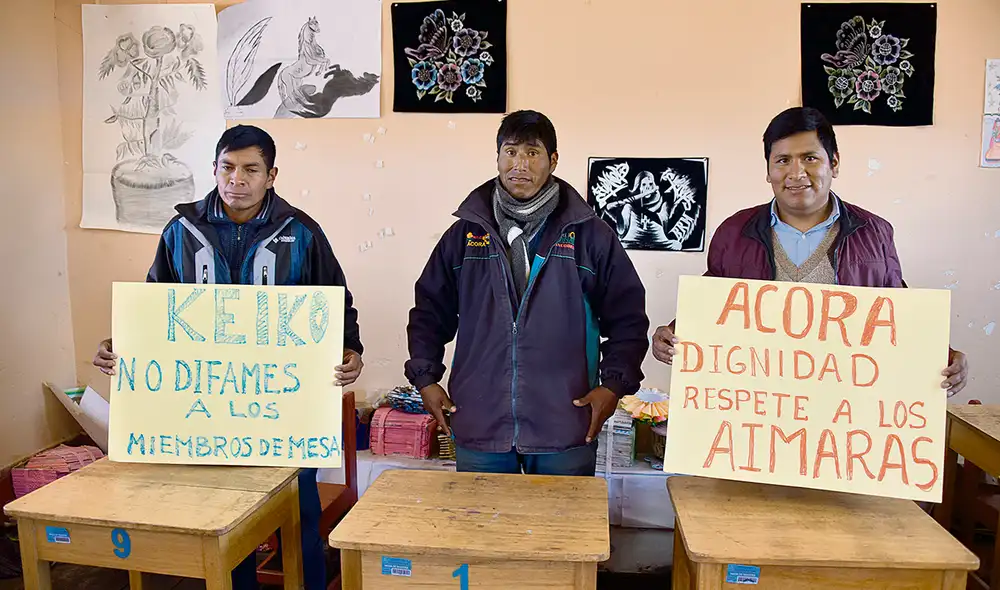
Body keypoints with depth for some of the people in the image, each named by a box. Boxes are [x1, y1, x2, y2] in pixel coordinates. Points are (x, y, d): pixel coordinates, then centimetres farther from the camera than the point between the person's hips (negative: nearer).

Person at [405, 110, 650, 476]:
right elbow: (429, 312, 14)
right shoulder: (465, 234, 6)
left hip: (565, 430, -1)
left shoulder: (591, 236, 2)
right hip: (478, 425, 2)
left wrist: (613, 385, -5)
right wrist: (425, 378, 5)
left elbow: (628, 319, 5)